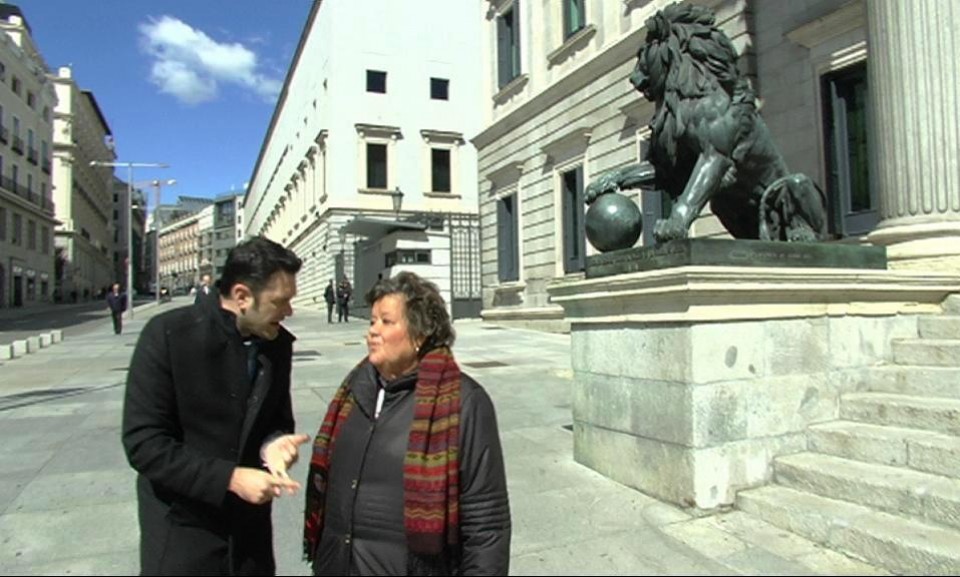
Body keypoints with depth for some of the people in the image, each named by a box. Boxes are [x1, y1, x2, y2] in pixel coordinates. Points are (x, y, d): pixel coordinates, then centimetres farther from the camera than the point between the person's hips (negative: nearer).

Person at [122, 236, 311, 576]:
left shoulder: (278, 343, -4)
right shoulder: (168, 334, -17)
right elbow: (143, 443, -18)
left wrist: (273, 443, -15)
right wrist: (230, 478, -23)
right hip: (182, 528, -4)